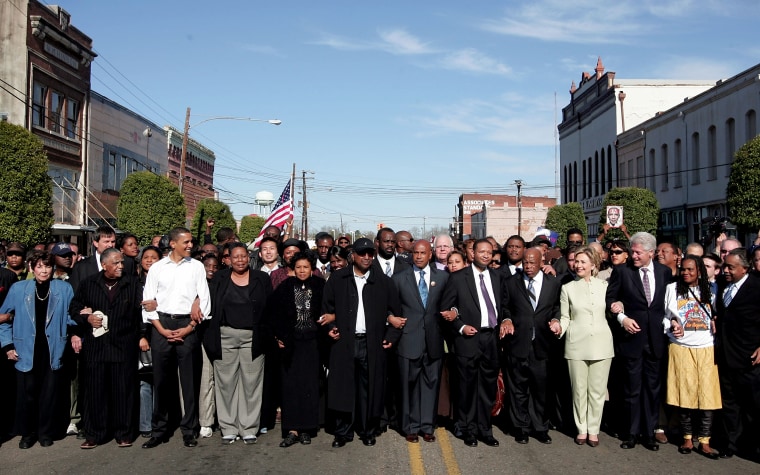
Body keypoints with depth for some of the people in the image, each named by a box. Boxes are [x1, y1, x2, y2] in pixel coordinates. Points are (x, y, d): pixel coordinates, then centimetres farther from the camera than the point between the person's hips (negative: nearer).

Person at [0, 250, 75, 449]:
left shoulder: (64, 289, 1)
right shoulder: (18, 288, 2)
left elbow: (72, 316, 5)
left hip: (52, 350, 0)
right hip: (26, 350, 0)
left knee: (49, 394, 6)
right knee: (26, 394, 6)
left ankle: (46, 433, 21)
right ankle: (27, 433, 24)